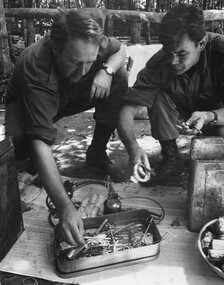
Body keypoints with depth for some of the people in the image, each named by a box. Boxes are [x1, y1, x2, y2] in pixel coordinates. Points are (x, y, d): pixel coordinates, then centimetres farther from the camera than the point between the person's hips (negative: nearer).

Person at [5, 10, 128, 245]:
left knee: (119, 78, -16)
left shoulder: (88, 45, -28)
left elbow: (121, 50, -5)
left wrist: (107, 70, -30)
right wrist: (65, 208, -59)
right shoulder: (35, 69, -42)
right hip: (27, 105, -4)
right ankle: (22, 160, 2)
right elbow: (41, 142, -50)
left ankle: (97, 154, -6)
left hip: (72, 98, 5)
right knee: (18, 134, -39)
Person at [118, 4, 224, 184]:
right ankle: (171, 159, -12)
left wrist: (208, 117, -52)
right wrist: (133, 147, -47)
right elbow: (127, 111, -30)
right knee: (157, 96, -26)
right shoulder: (159, 64, -25)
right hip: (182, 116, 2)